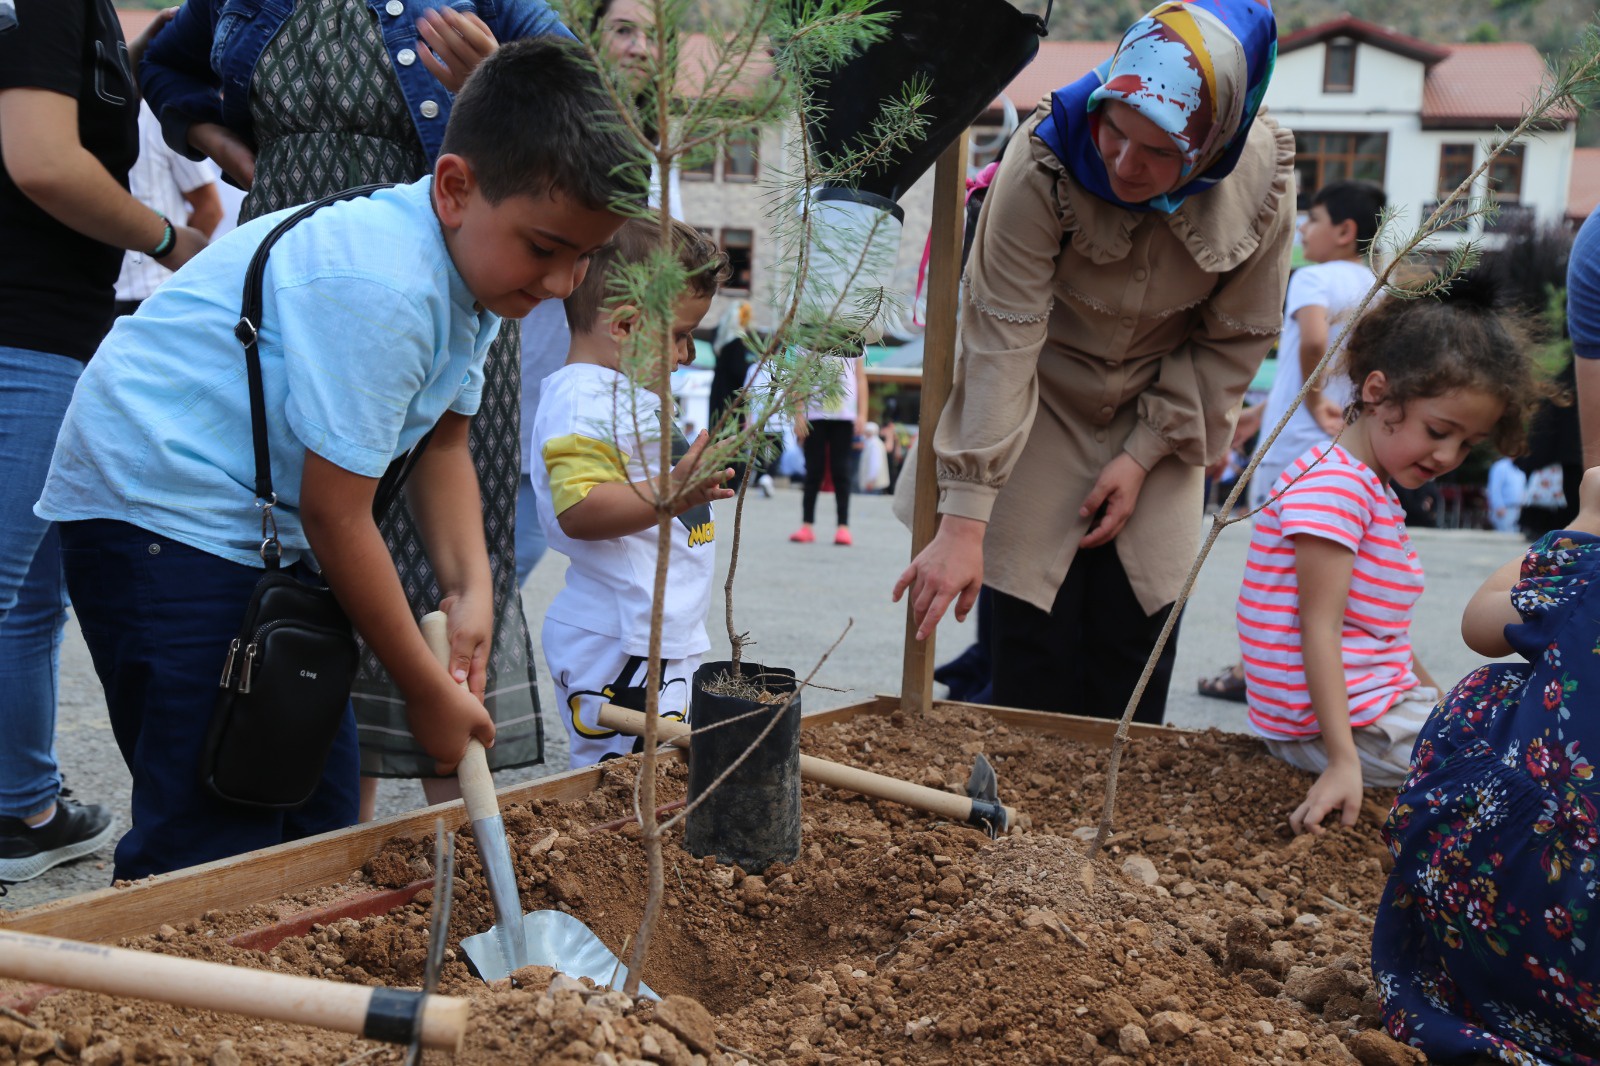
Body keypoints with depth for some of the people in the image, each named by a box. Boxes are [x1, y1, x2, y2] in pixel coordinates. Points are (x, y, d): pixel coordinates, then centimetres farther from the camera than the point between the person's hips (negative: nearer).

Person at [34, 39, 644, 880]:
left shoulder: (473, 268, 1)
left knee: (319, 800, 12)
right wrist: (427, 692, -14)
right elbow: (336, 513, -24)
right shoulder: (380, 288, -29)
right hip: (159, 504, -10)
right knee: (210, 840, -13)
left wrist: (470, 584, -5)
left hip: (263, 524, 10)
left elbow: (443, 440, 12)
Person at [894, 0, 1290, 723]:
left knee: (1135, 649, 1)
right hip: (1041, 405, -2)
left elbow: (1234, 340, -6)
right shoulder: (1045, 161, -30)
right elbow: (1001, 340, -32)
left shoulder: (1263, 183, -21)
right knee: (1032, 648, -6)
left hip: (1154, 414, 2)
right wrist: (964, 521, -35)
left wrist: (1145, 454, -11)